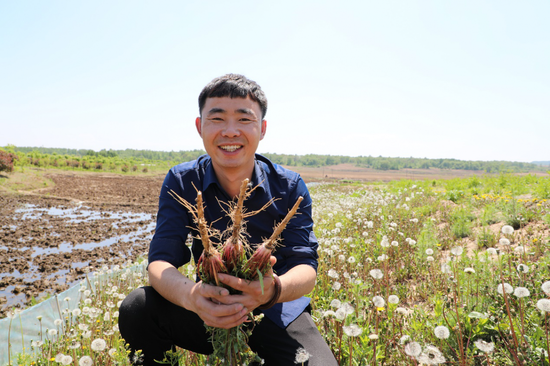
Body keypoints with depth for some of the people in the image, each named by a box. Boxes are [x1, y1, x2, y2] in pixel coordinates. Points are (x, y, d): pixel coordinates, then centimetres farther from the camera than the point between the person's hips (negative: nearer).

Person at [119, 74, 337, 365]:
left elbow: (306, 267, -17)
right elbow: (160, 262, -16)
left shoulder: (289, 187, -11)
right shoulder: (181, 182, -9)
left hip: (278, 314, 0)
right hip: (210, 313, 1)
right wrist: (190, 294, -41)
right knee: (136, 308, -23)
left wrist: (274, 289, -43)